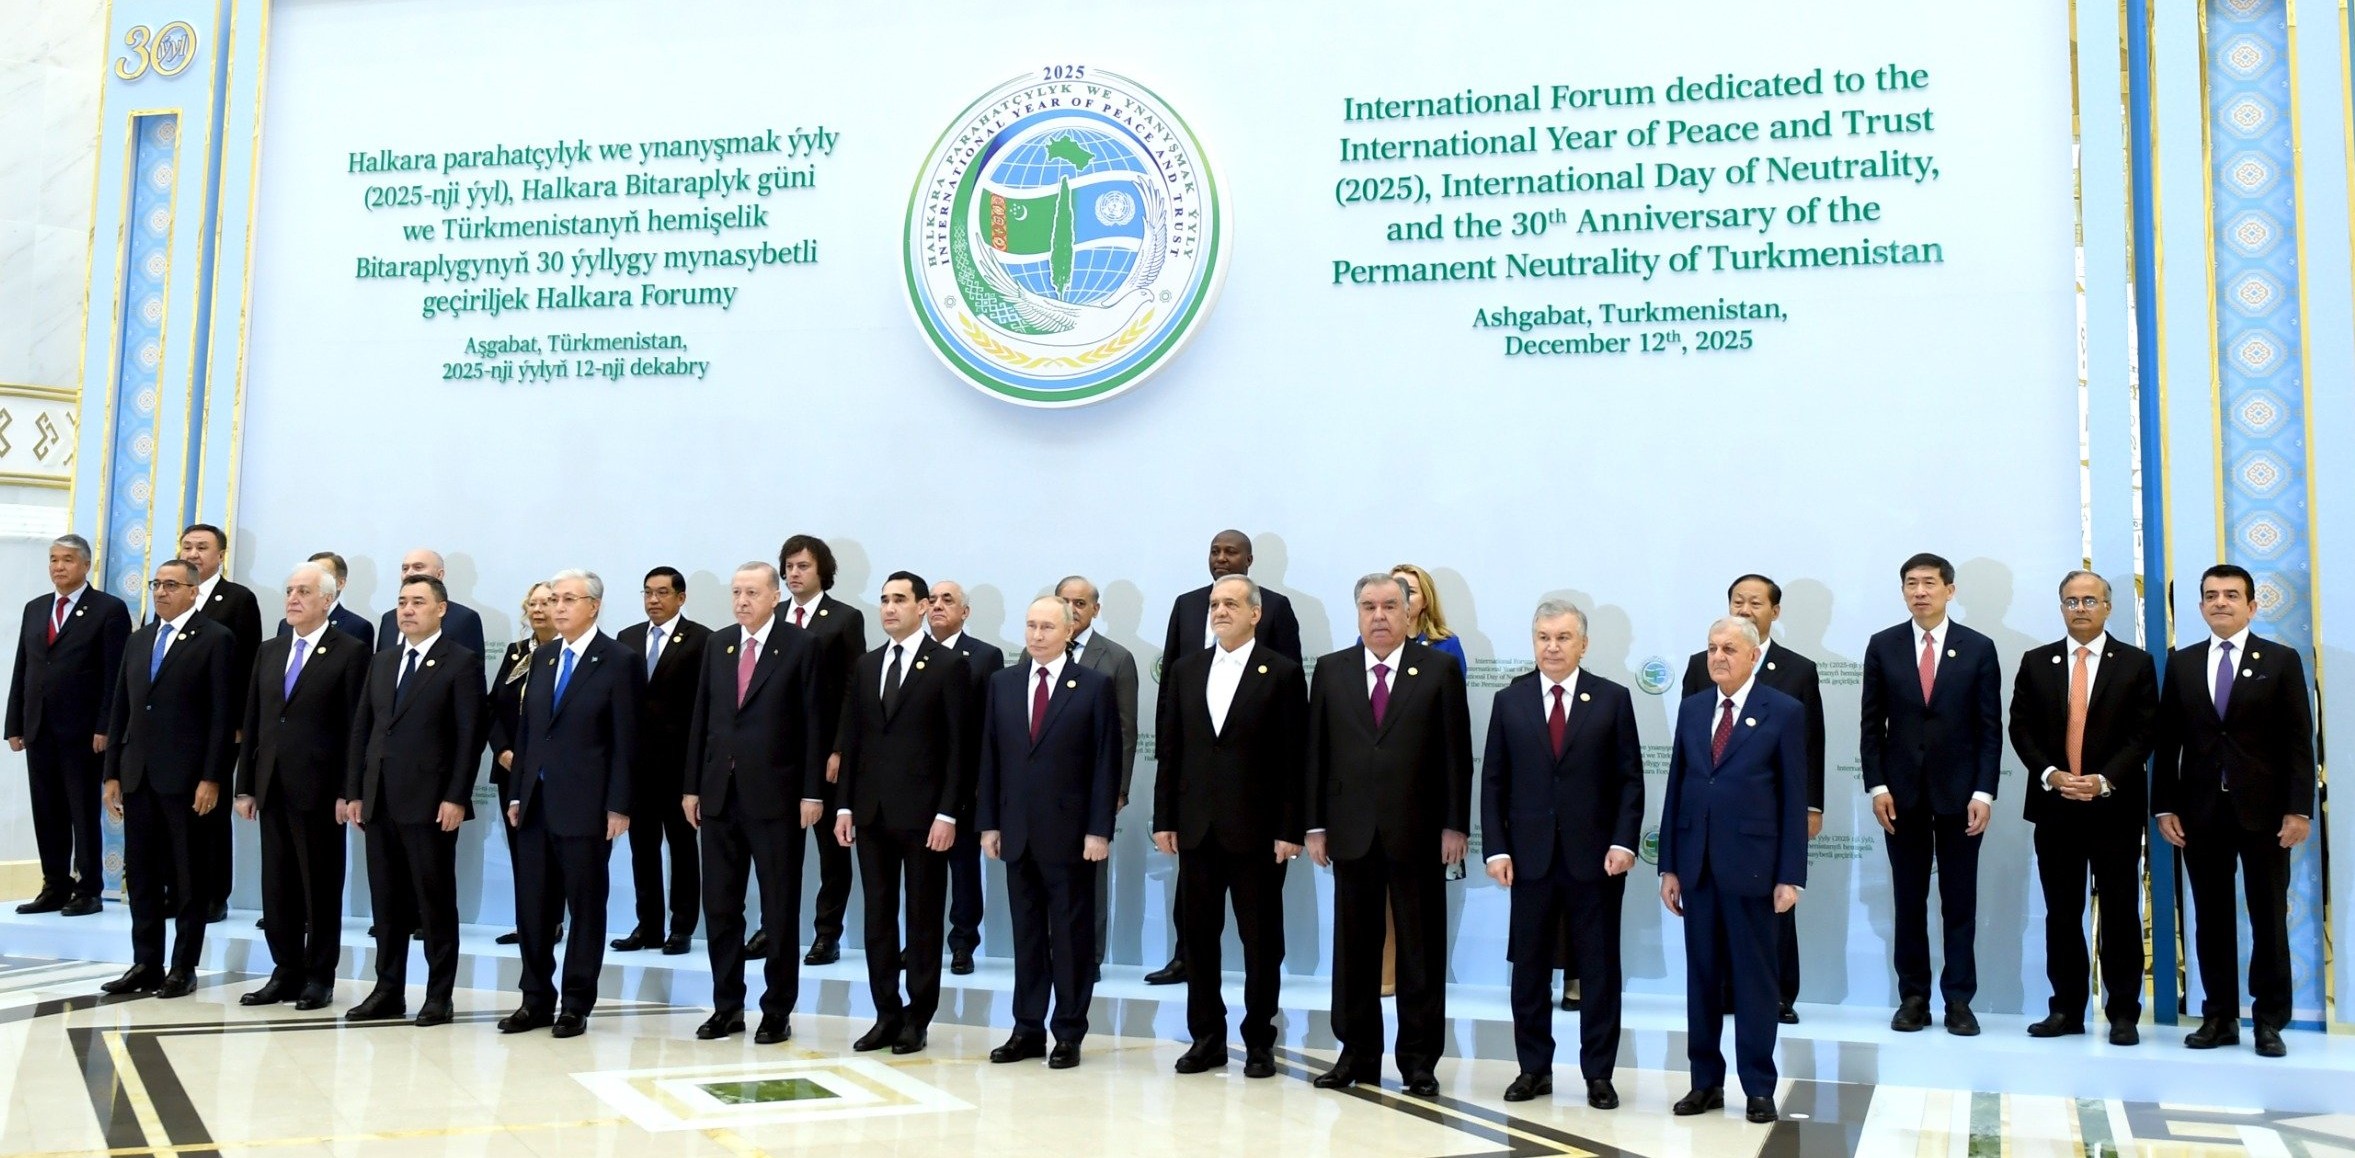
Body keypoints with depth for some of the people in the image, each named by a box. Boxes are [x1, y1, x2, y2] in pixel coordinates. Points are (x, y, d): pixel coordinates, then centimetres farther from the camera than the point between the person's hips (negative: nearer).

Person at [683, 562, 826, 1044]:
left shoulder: (800, 645, -4)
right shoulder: (716, 644, 10)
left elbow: (812, 722, -6)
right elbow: (701, 716, 11)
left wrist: (812, 792, -10)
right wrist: (692, 786, 8)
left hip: (775, 794, -4)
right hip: (719, 793, 5)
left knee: (780, 909, 3)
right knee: (719, 906, 9)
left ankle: (777, 1011, 13)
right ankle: (727, 1006, 20)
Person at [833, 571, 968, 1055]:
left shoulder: (948, 666, -4)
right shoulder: (866, 665, 12)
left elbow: (959, 745, -7)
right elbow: (851, 739, 12)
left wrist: (948, 813, -13)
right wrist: (844, 805, 5)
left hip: (922, 813, -5)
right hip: (872, 812, 5)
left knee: (924, 919, 4)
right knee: (878, 917, 8)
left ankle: (917, 1019, 11)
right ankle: (886, 1015, 16)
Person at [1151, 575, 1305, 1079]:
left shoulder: (1282, 673, -2)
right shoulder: (1185, 671, 10)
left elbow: (1294, 757, -6)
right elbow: (1170, 750, 9)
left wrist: (1289, 829, -10)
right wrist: (1164, 819, 5)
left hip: (1256, 829, -4)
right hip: (1197, 828, 4)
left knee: (1261, 941, 4)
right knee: (1198, 935, 8)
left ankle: (1259, 1041, 15)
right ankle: (1207, 1037, 19)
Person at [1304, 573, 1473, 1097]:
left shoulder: (1439, 669, 2)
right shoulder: (1330, 671, 8)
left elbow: (1456, 753, -1)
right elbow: (1316, 753, 7)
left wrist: (1455, 825, -6)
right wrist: (1315, 825, 2)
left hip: (1417, 833, -2)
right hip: (1352, 832, 2)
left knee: (1421, 950, 4)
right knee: (1353, 947, 8)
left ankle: (1418, 1059, 13)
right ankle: (1358, 1053, 18)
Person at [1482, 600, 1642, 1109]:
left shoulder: (1613, 699, 2)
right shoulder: (1509, 700, 5)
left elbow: (1630, 780, 1)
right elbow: (1493, 781, 5)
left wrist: (1624, 842, -10)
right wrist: (1496, 848, -3)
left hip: (1595, 856, -1)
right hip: (1530, 856, 2)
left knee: (1599, 967, 5)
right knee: (1529, 967, 7)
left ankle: (1598, 1074, 13)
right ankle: (1534, 1068, 18)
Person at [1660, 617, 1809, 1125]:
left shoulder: (1784, 712, -2)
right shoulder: (1692, 708, 10)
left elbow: (1794, 797, -4)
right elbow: (1675, 787, 10)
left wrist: (1791, 875, -8)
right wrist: (1668, 865, 6)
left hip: (1750, 865, -4)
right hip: (1696, 865, 4)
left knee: (1754, 978, 4)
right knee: (1702, 976, 10)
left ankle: (1759, 1088, 14)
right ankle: (1706, 1081, 19)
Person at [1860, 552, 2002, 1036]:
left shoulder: (1978, 648, 1)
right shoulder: (1883, 646, 4)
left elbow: (1990, 727, 0)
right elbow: (1871, 723, 4)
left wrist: (1984, 792, -8)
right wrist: (1877, 785, -4)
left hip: (1959, 791, -1)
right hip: (1902, 792, 1)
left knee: (1960, 901, 3)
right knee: (1909, 900, 6)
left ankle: (1958, 1000, 9)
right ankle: (1913, 997, 13)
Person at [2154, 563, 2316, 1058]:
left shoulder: (2282, 660, 3)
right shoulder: (2181, 663, 9)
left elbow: (2299, 741, -2)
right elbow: (2167, 742, 8)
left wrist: (2299, 808, -10)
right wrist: (2165, 806, 1)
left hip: (2264, 809, -2)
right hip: (2201, 810, 2)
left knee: (2269, 917, 4)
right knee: (2211, 917, 5)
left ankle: (2269, 1021, 11)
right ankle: (2219, 1016, 12)